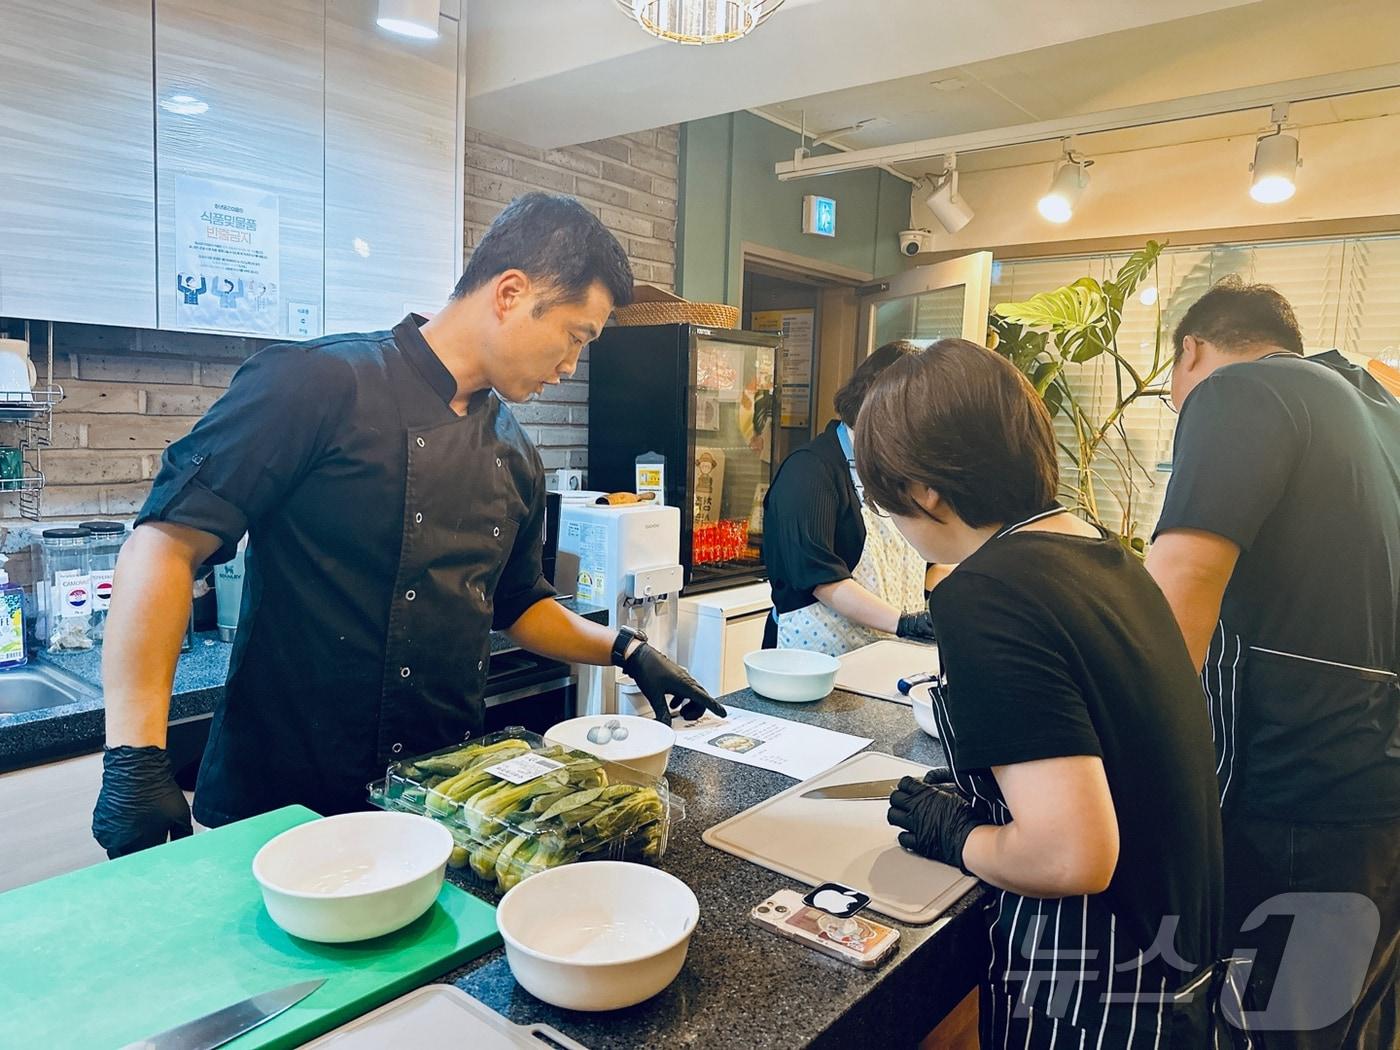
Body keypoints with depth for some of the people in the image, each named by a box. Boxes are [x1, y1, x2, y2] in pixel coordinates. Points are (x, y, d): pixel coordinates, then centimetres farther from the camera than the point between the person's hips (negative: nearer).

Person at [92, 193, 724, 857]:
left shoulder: (512, 452, 8)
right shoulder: (321, 384, -14)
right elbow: (166, 543, -18)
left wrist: (625, 649, 7)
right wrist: (136, 760, -24)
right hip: (282, 801, -6)